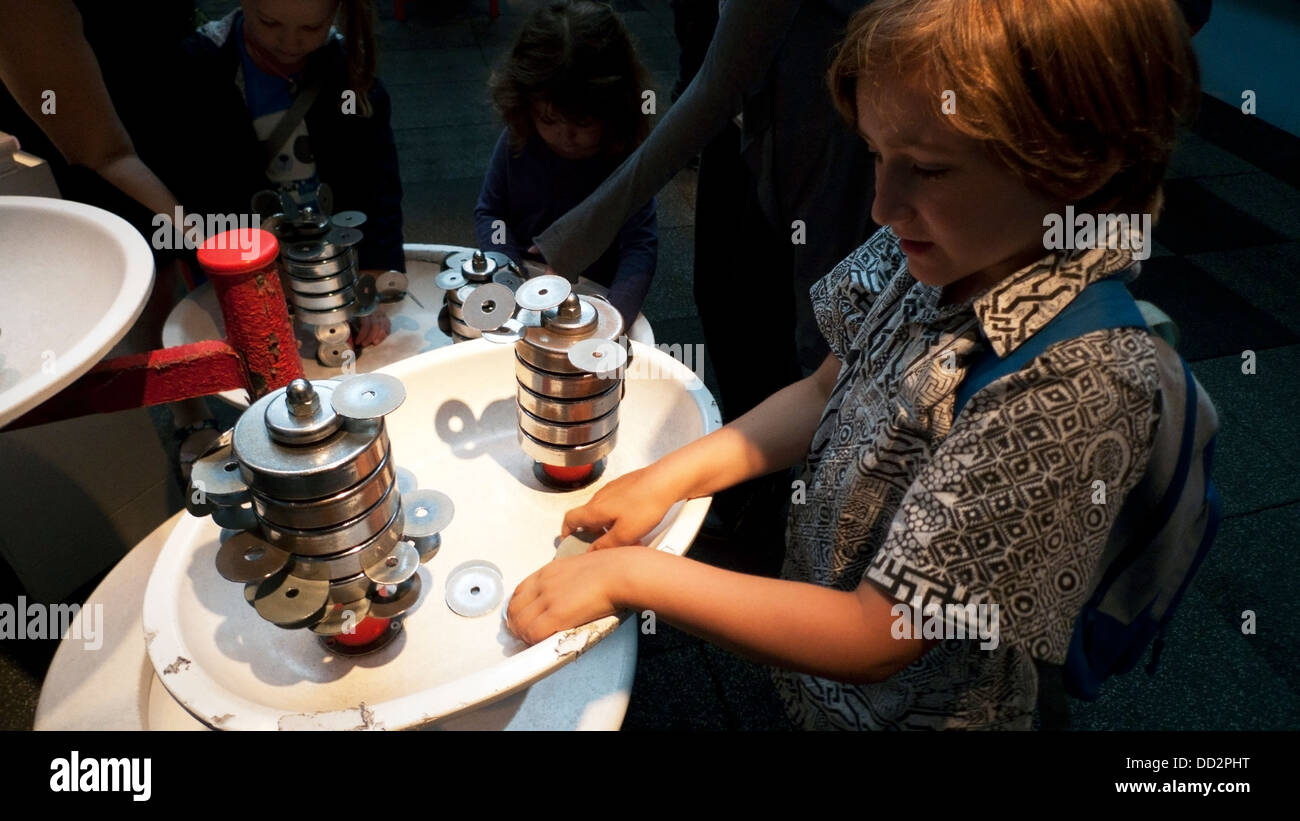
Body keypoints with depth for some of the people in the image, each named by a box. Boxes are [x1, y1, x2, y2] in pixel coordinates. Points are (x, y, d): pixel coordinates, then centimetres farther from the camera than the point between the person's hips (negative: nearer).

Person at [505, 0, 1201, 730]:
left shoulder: (1075, 388, -35)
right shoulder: (942, 250, -16)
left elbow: (874, 639, -30)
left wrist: (630, 574, -27)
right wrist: (669, 477, -10)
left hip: (904, 706, -5)